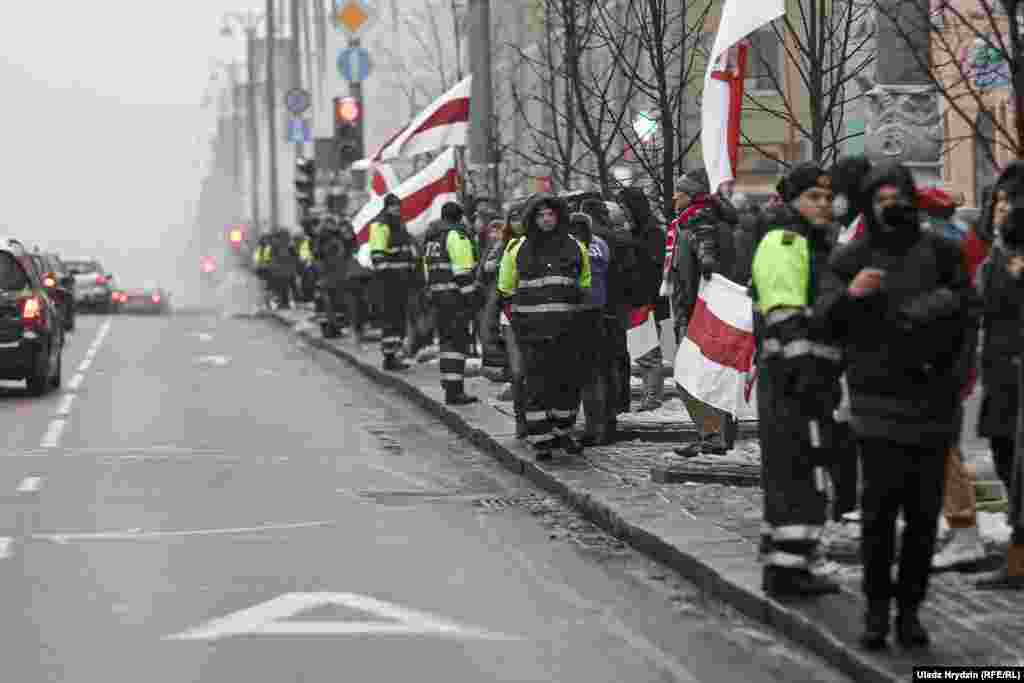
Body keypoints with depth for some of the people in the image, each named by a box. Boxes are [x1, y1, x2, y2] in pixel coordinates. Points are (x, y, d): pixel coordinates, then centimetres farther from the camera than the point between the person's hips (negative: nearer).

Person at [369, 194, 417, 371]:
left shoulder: (400, 225, 19)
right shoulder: (380, 225, -10)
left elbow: (409, 250, 26)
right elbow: (377, 254, -17)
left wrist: (410, 273, 21)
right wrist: (384, 273, -22)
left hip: (402, 278, 9)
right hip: (387, 278, -9)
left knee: (400, 318, 11)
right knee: (389, 319, -9)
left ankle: (393, 354, 18)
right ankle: (389, 357, -7)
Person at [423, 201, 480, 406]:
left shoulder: (431, 237, 18)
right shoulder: (456, 235, -9)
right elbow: (463, 270, -16)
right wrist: (470, 297, -15)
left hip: (437, 294, 9)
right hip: (455, 294, -9)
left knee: (448, 340, 15)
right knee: (458, 340, -8)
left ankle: (450, 388, 16)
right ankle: (454, 390, -13)